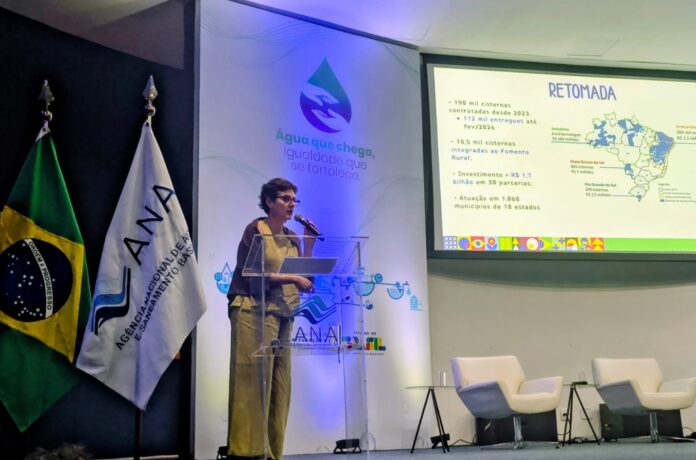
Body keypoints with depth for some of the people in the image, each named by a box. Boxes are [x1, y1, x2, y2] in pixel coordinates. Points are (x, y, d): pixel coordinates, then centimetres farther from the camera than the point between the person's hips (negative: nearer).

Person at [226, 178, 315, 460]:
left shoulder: (292, 238, 16)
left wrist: (309, 244, 4)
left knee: (279, 386, 4)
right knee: (255, 382, -10)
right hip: (254, 312, -7)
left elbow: (304, 277, 10)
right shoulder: (255, 230, -3)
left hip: (283, 316, 7)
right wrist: (292, 278, -13)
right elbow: (256, 276, -12)